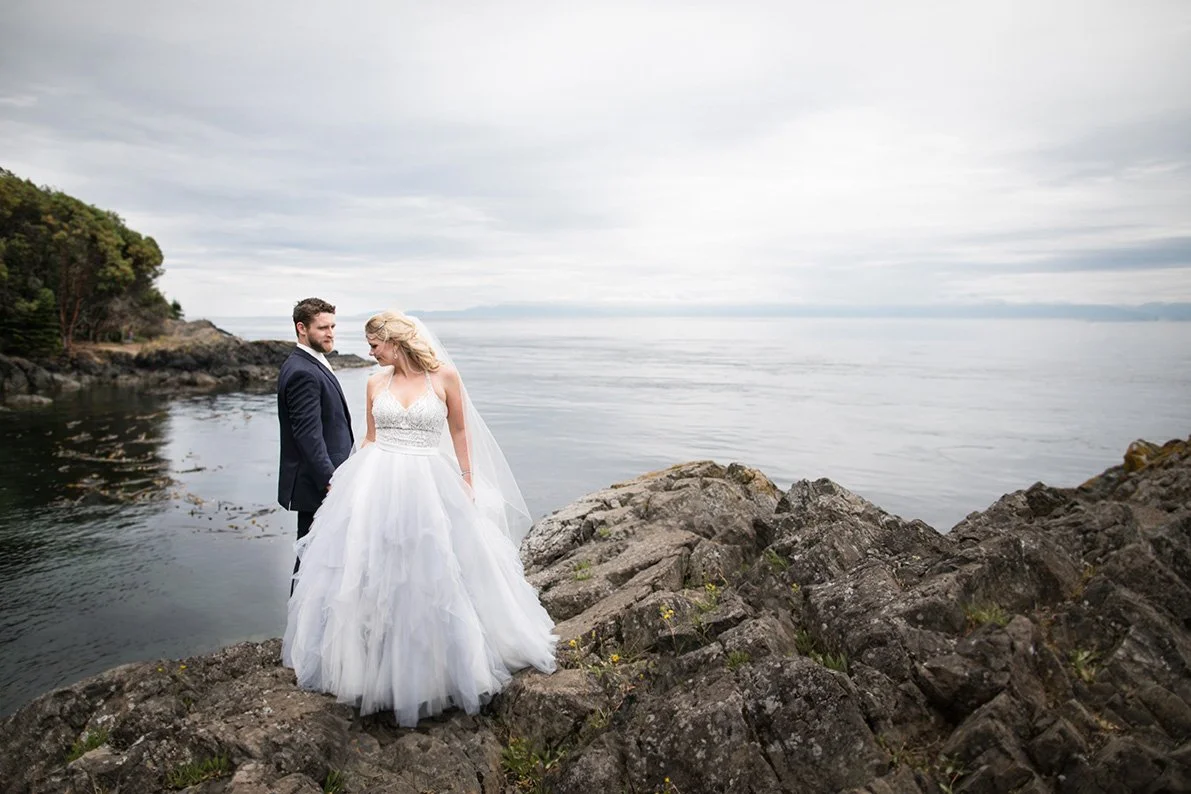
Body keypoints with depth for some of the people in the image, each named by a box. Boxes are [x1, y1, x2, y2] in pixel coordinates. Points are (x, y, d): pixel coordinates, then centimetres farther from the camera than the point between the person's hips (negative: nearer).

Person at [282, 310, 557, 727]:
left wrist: (468, 481, 6)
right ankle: (377, 663, 28)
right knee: (373, 574, 8)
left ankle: (432, 665, 28)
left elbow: (459, 432, 4)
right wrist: (346, 479, 9)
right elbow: (371, 439, 14)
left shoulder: (445, 376, -4)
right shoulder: (376, 383, 5)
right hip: (378, 487, 3)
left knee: (430, 576, 6)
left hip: (428, 488, -3)